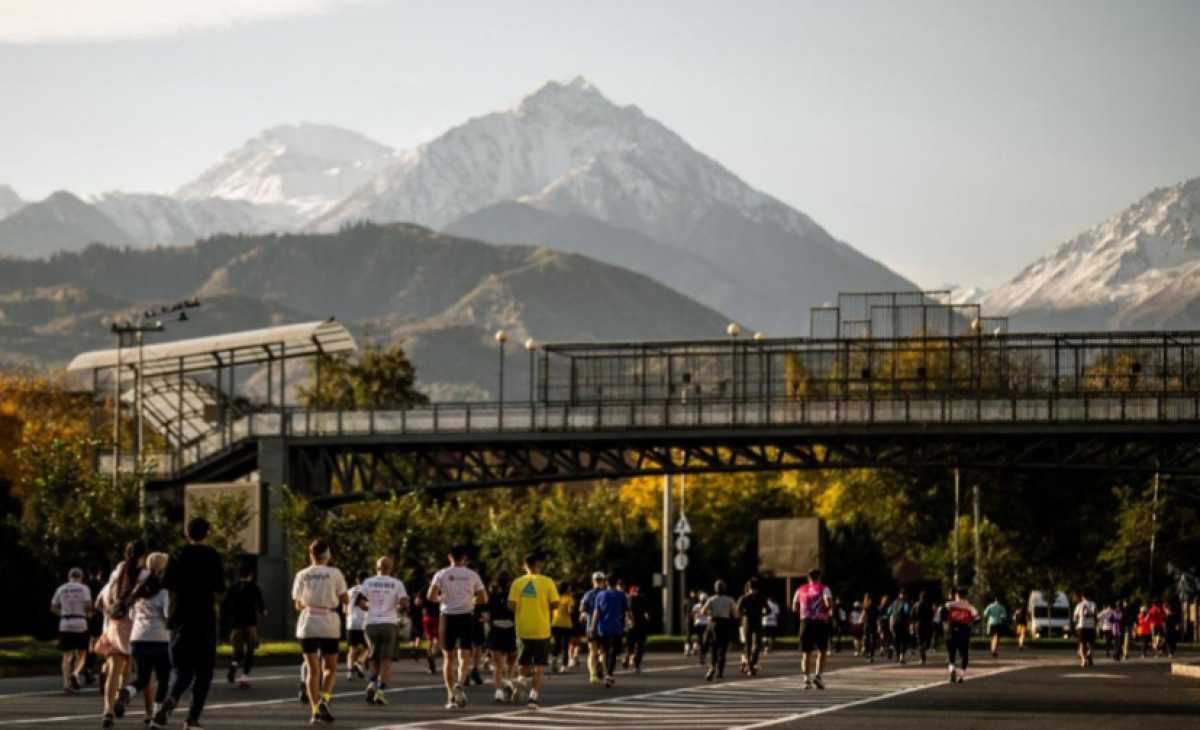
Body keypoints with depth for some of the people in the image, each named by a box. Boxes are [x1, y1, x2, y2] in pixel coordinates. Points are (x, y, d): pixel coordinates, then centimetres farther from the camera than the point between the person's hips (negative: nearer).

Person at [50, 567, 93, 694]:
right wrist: (89, 614, 11)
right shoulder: (84, 588, 0)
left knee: (67, 656, 8)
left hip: (65, 624, 2)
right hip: (81, 624, -2)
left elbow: (53, 608, 8)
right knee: (81, 655, 10)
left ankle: (66, 683, -4)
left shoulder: (61, 589, 8)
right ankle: (75, 674, -17)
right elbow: (88, 606, -10)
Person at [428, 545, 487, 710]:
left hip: (448, 616, 0)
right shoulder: (472, 575, 2)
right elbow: (483, 598, 2)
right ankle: (460, 683, -27)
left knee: (448, 657, 10)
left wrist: (440, 599, 12)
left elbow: (431, 596, -10)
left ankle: (451, 696, 7)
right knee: (464, 656, 2)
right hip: (466, 616, 0)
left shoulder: (441, 574, 0)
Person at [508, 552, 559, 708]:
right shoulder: (547, 582, -6)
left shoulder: (518, 582, -1)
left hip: (523, 629, 2)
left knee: (524, 664, 17)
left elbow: (511, 605, -6)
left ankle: (523, 679, -13)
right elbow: (555, 604, -9)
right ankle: (534, 696, -2)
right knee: (539, 666, 6)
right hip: (542, 630, -2)